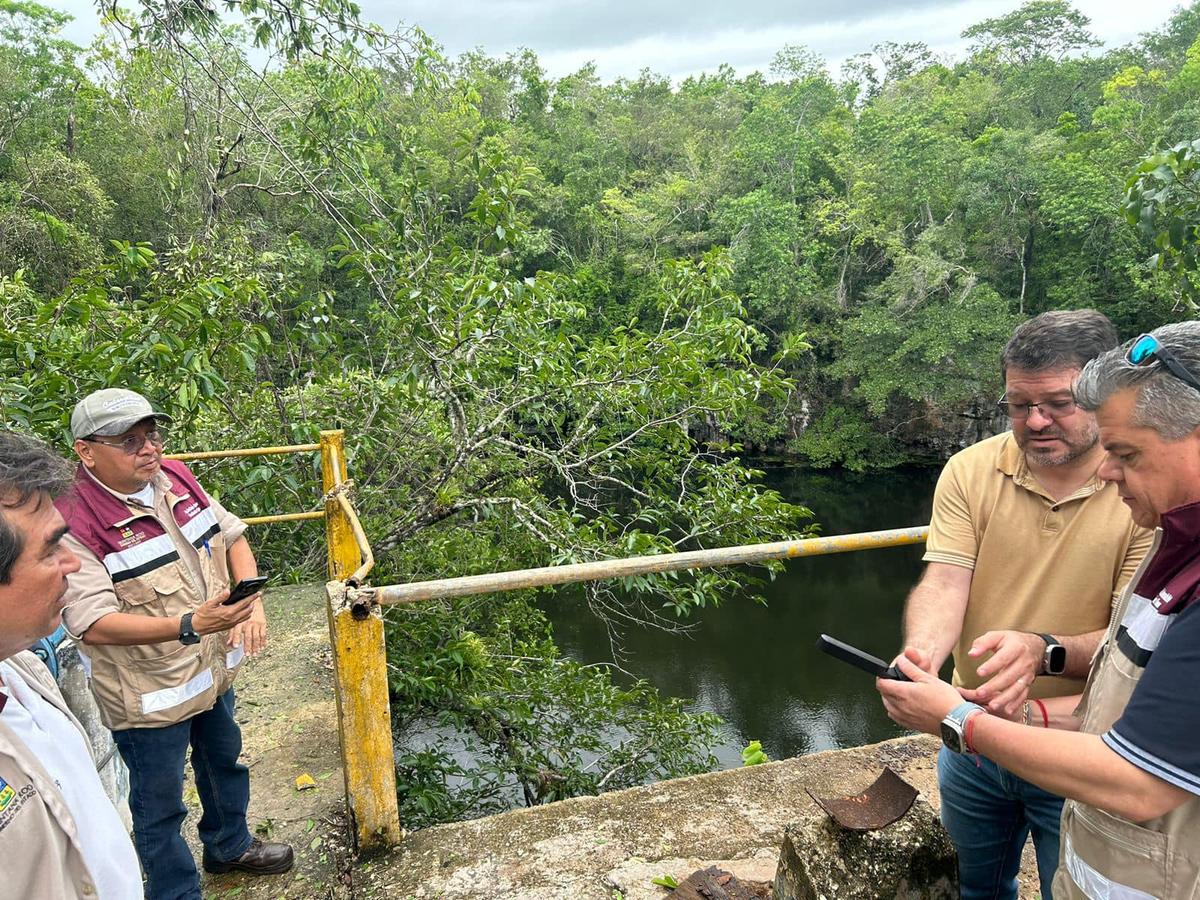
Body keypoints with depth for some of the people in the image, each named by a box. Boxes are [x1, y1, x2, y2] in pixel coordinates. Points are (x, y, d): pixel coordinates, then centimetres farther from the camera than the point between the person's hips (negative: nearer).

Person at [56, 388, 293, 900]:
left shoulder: (174, 478, -5)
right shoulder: (74, 524, -26)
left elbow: (233, 537, 5)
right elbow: (94, 625, -30)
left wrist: (252, 604, -10)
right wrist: (191, 624, -41)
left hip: (213, 669, 7)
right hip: (149, 695, -7)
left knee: (224, 761, 28)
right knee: (160, 807, 13)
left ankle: (230, 846, 54)